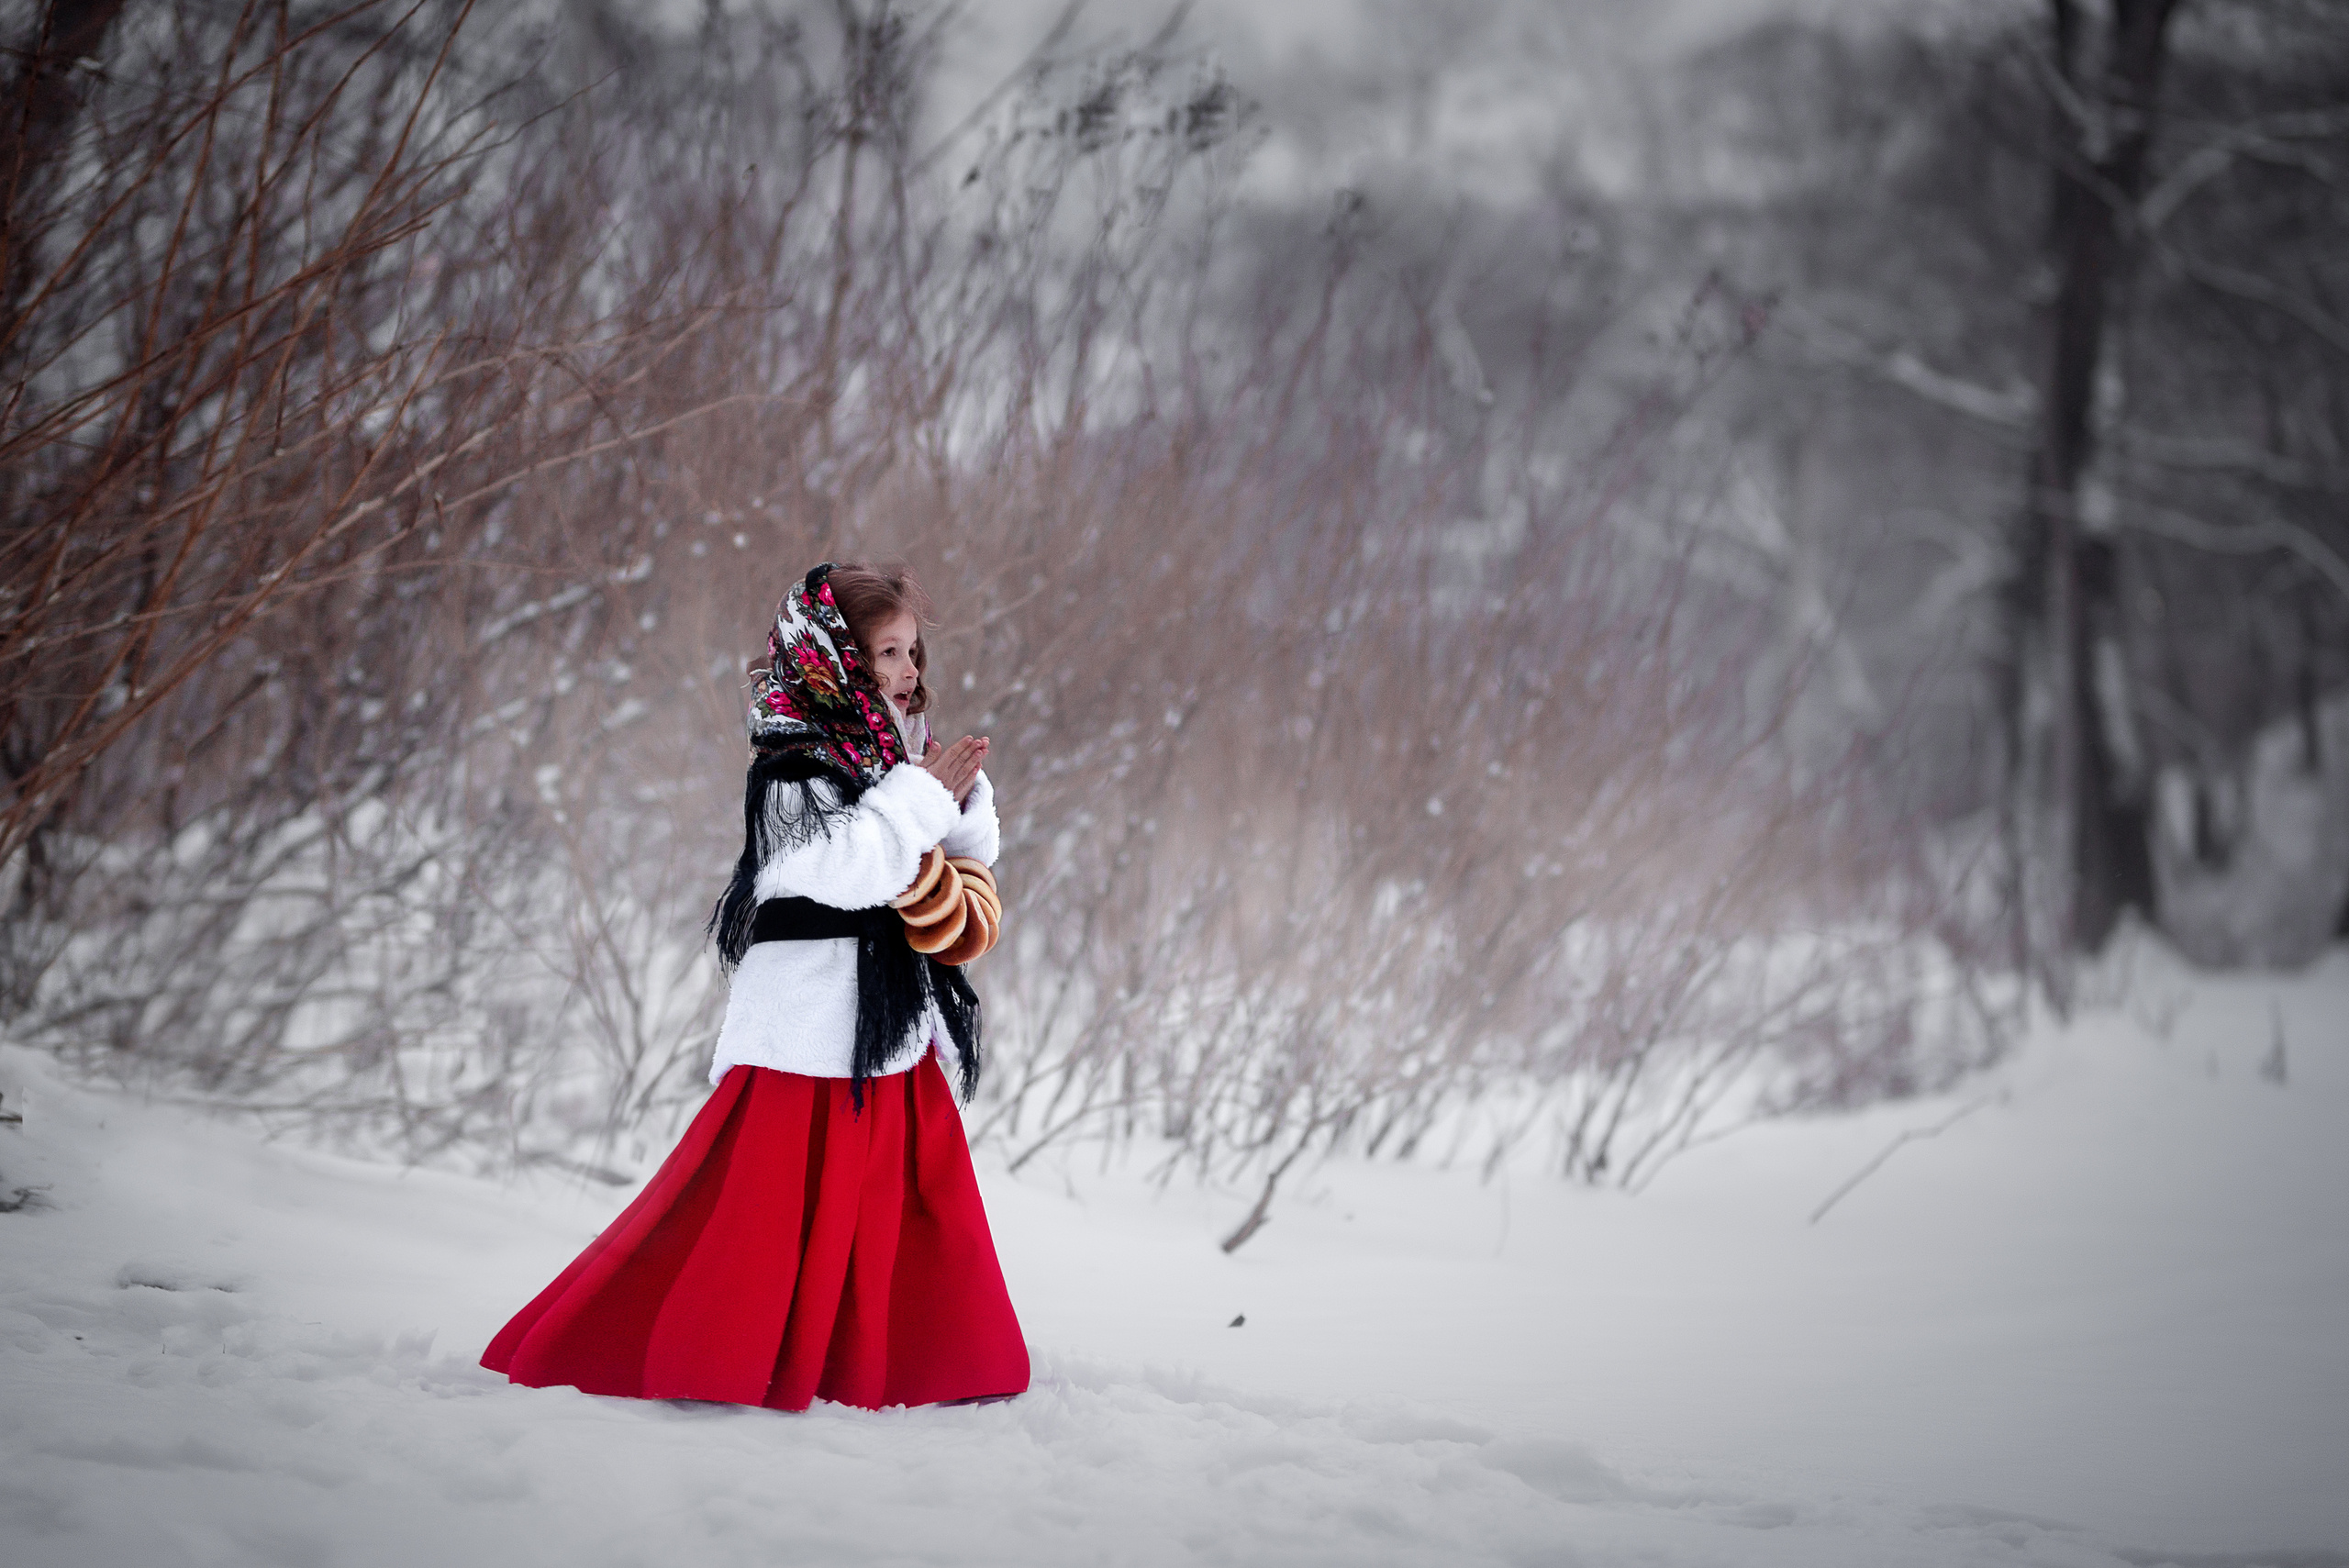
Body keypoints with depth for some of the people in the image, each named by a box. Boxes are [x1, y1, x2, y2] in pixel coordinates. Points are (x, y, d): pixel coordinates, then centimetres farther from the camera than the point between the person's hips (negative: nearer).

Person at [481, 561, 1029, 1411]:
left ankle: (941, 1365, 24)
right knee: (769, 1220, -5)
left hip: (897, 1039, 8)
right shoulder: (790, 773, -13)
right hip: (811, 1044, -8)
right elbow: (850, 869, -26)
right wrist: (921, 796, -17)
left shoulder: (892, 762, 12)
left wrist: (960, 793, -3)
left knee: (928, 1217, 12)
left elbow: (973, 855, 16)